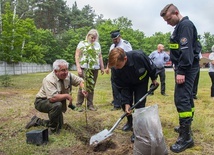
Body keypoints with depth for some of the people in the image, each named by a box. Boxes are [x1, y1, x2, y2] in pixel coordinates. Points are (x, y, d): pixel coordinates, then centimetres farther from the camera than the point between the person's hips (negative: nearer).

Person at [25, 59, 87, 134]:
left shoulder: (68, 75, -13)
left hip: (55, 103, 8)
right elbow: (52, 98, -44)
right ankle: (52, 130, -17)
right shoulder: (49, 80, -33)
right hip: (42, 101, -7)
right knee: (57, 105, -39)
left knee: (59, 125, 12)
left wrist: (83, 89, -21)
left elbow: (80, 80, 0)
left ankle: (37, 121, 32)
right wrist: (67, 96, -31)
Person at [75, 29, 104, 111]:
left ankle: (90, 104, 16)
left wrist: (102, 67, 16)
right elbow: (77, 56, -3)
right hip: (84, 68, -4)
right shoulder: (82, 43, 1)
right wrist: (78, 68, -11)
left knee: (92, 88, 7)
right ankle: (79, 105, 5)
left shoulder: (97, 45, 16)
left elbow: (100, 56, 21)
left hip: (94, 69, 4)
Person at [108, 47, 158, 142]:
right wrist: (126, 103, -26)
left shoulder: (139, 56, -41)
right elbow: (121, 87, -22)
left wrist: (154, 79, -5)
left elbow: (151, 67, -19)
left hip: (141, 82, -2)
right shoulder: (115, 69, -32)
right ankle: (130, 122, 26)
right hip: (127, 84, 3)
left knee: (139, 104, -10)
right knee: (124, 102, -1)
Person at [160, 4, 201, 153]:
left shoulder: (186, 25, -13)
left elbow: (186, 49, -22)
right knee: (187, 97, 17)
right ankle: (187, 126, 30)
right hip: (185, 67, 11)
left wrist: (181, 71, -25)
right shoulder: (180, 26, 19)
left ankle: (186, 137, -10)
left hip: (187, 68, -11)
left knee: (181, 99, -14)